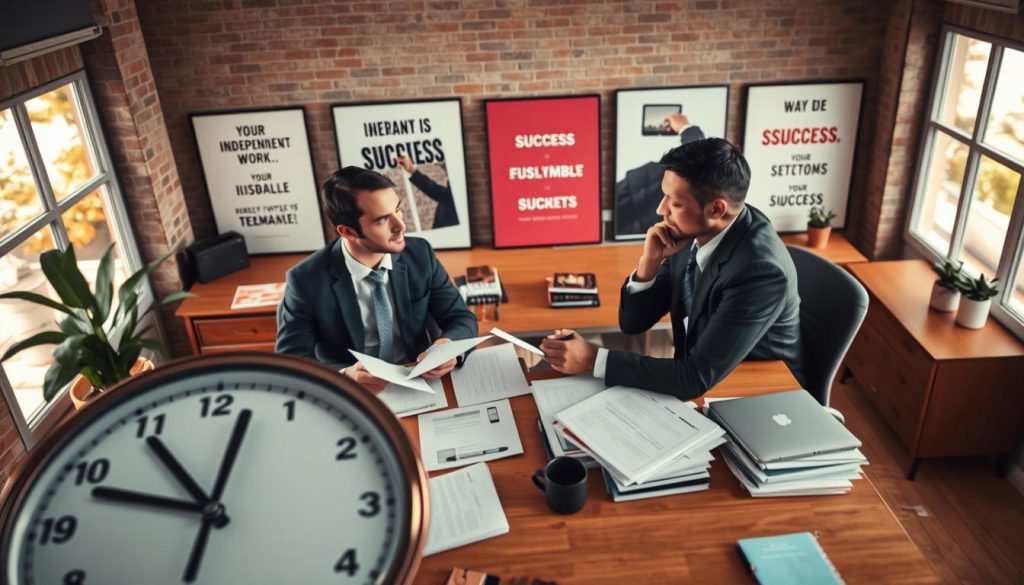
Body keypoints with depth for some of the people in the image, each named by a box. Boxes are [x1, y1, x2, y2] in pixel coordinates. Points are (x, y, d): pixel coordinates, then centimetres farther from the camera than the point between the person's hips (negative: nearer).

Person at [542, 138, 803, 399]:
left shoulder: (760, 270, -29)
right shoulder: (694, 233, -9)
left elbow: (698, 377, -29)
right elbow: (633, 322, -1)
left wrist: (592, 359, -28)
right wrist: (650, 261, -18)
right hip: (694, 382, 6)